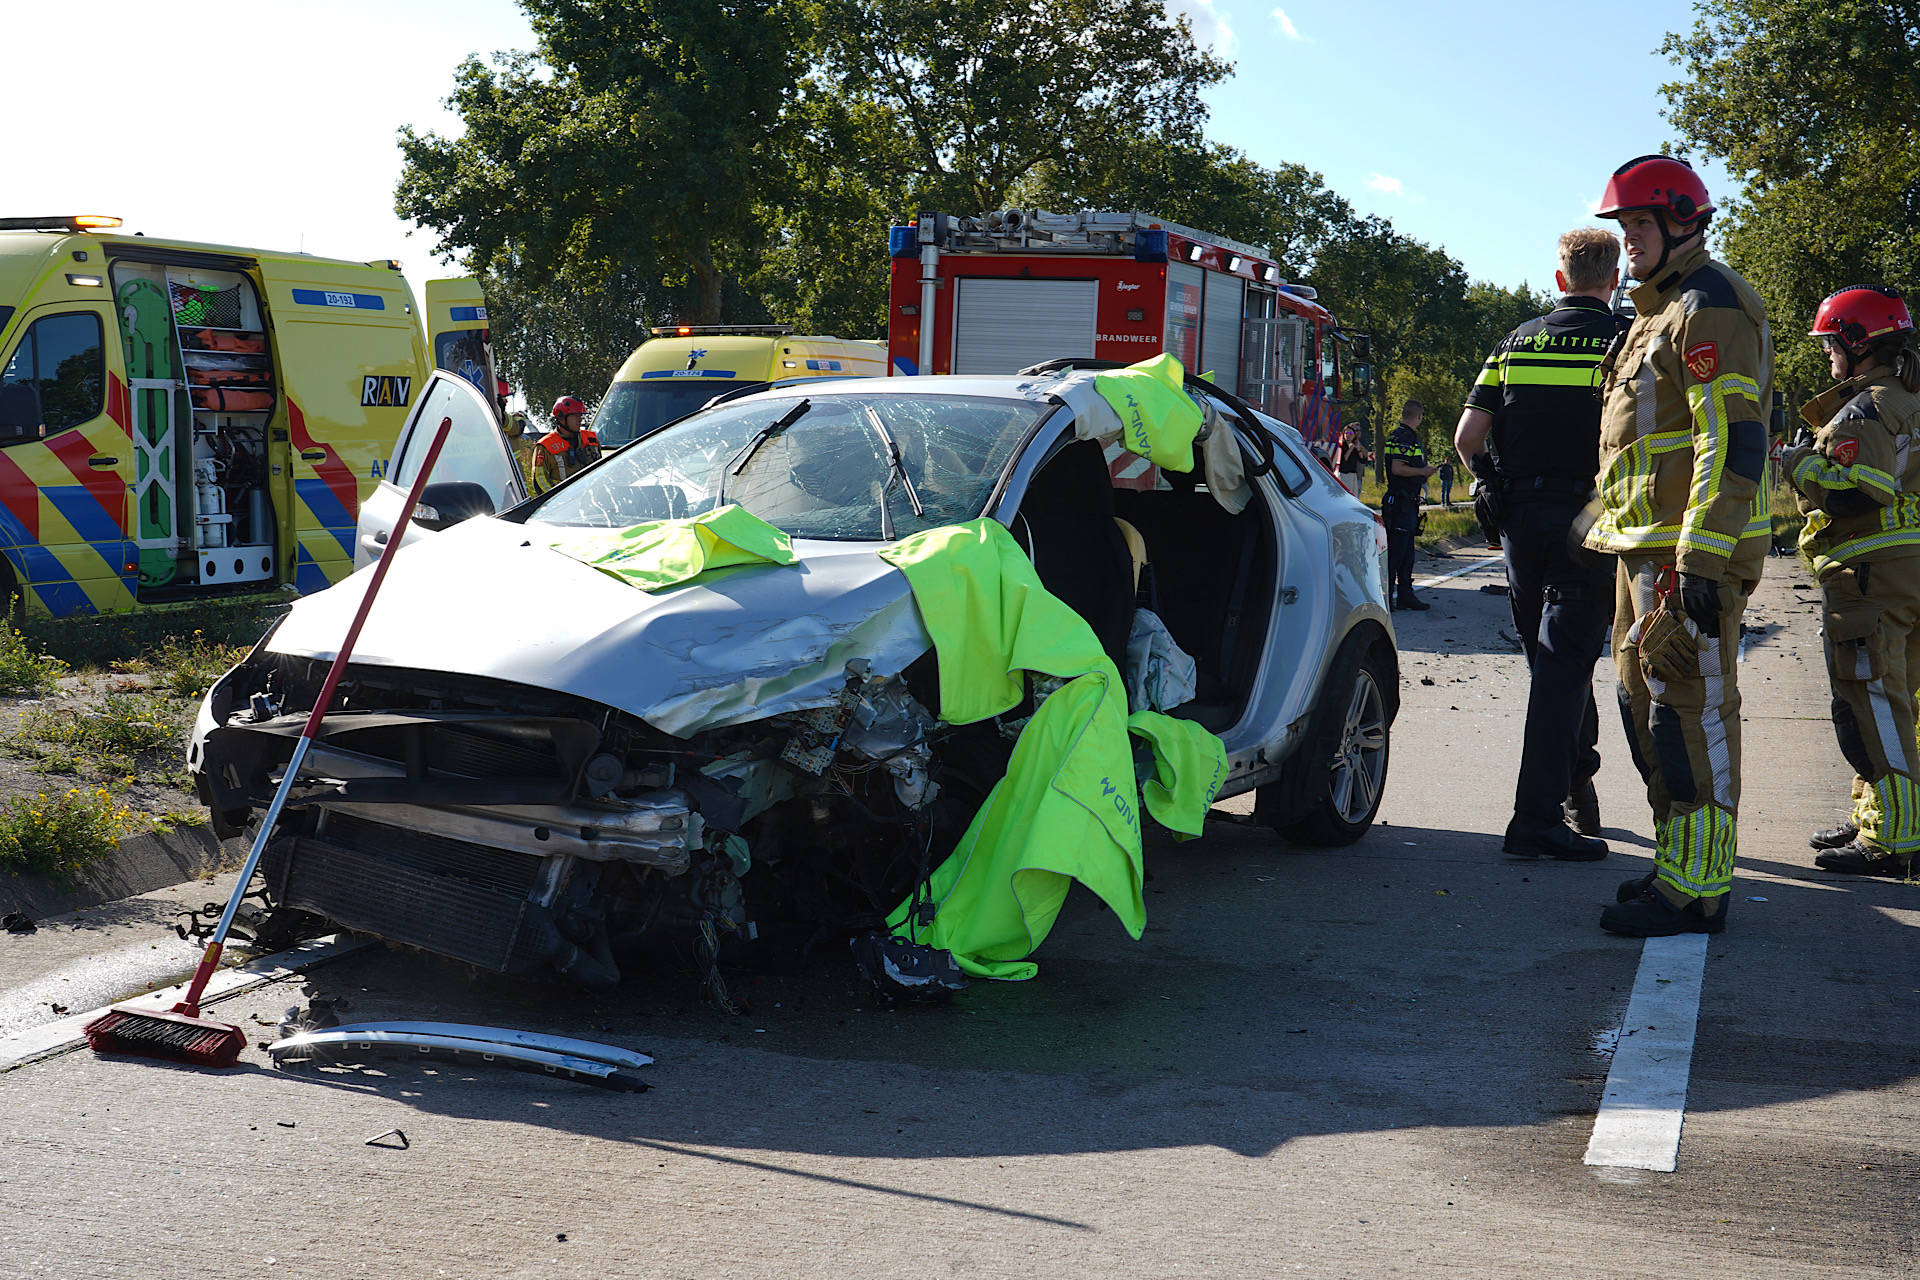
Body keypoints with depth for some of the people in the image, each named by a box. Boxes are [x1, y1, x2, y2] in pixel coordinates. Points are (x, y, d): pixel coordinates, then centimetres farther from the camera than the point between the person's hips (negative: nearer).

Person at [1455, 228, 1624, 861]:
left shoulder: (1516, 342, 8)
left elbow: (1467, 437, 2)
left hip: (1521, 520, 4)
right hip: (1586, 521, -4)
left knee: (1552, 659, 19)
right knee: (1566, 663, -4)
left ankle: (1577, 785, 32)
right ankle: (1538, 818, -9)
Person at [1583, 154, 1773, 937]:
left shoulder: (1711, 307, -10)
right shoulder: (1659, 313, 23)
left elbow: (1731, 444, -19)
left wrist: (1702, 562, -25)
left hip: (1690, 557, -11)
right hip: (1646, 550, 11)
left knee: (1690, 712, -9)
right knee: (1649, 709, 14)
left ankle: (1695, 888, -6)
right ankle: (1679, 865, 23)